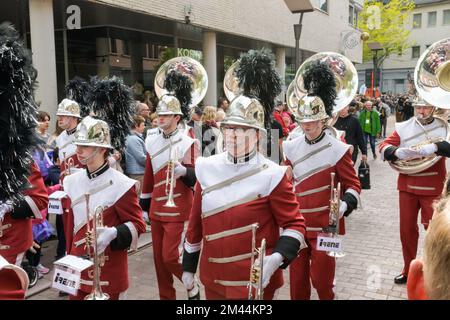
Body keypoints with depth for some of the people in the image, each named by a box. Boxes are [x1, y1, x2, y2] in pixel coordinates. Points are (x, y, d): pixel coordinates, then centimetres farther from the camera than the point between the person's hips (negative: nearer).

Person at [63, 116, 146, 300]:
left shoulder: (121, 184, -14)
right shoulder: (73, 182, 4)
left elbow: (137, 225, -11)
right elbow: (71, 224, 11)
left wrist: (113, 233, -29)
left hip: (109, 271, -5)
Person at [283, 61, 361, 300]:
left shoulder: (337, 149, -9)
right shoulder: (291, 148, 3)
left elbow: (353, 184, -6)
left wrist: (345, 204, -23)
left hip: (325, 225, -4)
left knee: (321, 278, 6)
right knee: (297, 279, 13)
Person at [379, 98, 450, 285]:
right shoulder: (403, 127, 1)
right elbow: (384, 146, -4)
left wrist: (435, 147, -35)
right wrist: (396, 152, -25)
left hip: (433, 189, -2)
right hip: (407, 186, 2)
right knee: (407, 229, 11)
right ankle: (408, 270, 27)